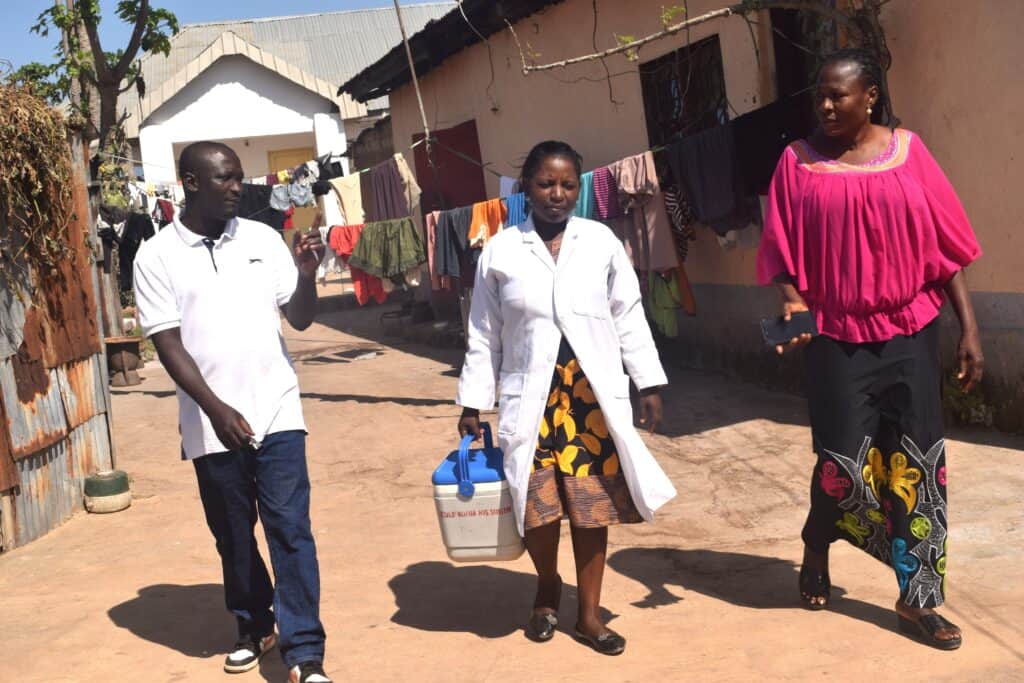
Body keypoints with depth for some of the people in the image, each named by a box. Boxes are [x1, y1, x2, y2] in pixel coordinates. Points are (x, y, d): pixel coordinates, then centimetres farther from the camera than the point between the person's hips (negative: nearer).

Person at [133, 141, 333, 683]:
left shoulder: (263, 239, 4)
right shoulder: (157, 256, -2)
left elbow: (300, 319, 7)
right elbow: (167, 343, -6)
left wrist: (306, 274, -13)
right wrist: (216, 408, -16)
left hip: (276, 411, 0)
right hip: (211, 423, 0)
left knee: (289, 527, -5)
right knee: (233, 536, 13)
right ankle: (253, 628, 33)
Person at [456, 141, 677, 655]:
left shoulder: (602, 242, 2)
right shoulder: (500, 251, 1)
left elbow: (629, 318, 7)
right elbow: (483, 335, 6)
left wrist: (649, 384, 4)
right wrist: (472, 403, 4)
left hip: (594, 394, 1)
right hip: (532, 396, 0)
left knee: (593, 504, 5)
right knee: (537, 504, 2)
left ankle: (589, 613, 20)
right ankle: (547, 591, 31)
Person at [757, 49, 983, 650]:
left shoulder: (908, 150, 2)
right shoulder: (799, 161, -1)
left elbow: (945, 244, 2)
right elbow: (784, 250, -1)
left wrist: (970, 328, 0)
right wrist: (793, 305, -19)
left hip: (911, 333, 2)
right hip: (838, 337, -1)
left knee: (916, 464, 2)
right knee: (844, 462, 1)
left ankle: (917, 600, 13)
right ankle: (817, 548, 32)